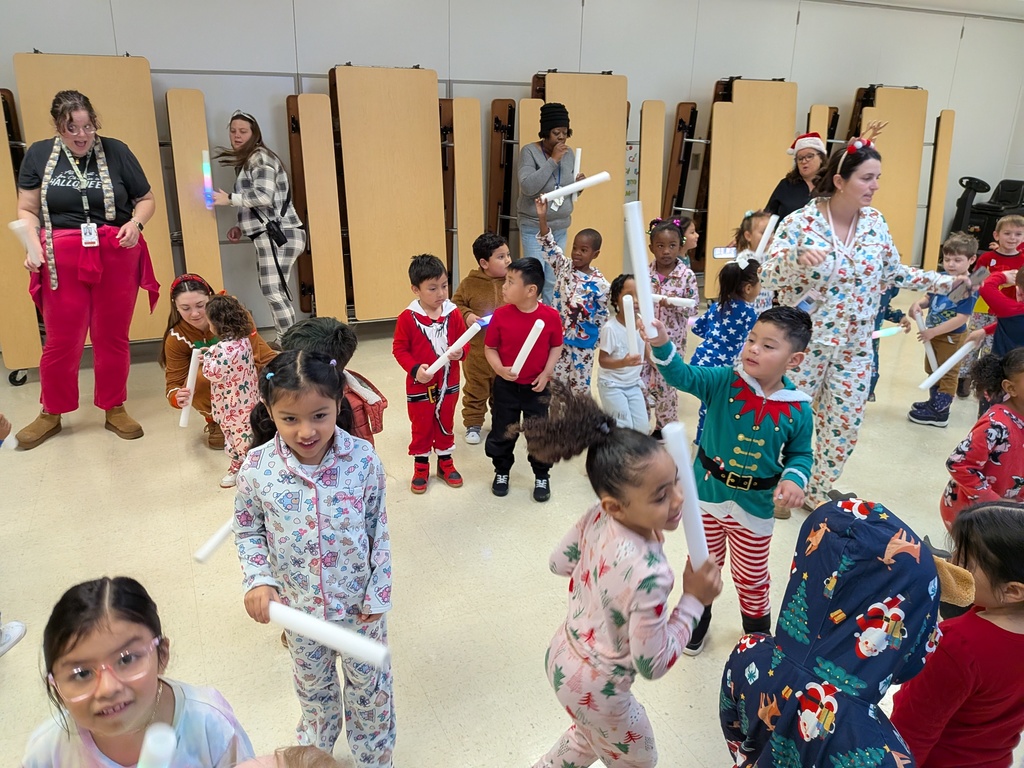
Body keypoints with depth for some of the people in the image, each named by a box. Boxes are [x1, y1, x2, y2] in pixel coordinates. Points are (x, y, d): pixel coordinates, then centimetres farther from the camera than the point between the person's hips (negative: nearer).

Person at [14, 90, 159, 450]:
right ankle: (51, 413, 24)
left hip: (116, 257, 0)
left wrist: (135, 223, -12)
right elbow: (27, 210, 6)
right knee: (61, 340, 6)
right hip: (62, 260, 0)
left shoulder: (115, 151, 1)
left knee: (112, 337, 9)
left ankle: (114, 409, 24)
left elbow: (146, 199, 8)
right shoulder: (39, 154, 4)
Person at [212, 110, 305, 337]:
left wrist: (229, 198, -10)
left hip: (278, 234, -10)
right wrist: (242, 228, 13)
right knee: (276, 291, 8)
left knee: (273, 291, -15)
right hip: (270, 234, 10)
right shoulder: (247, 161, 23)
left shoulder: (260, 157, -5)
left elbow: (264, 196, -18)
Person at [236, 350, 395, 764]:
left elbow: (379, 531, -10)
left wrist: (378, 593, -7)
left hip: (359, 602, -1)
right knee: (313, 686, 28)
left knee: (369, 686, 21)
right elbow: (247, 531, -3)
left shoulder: (363, 459, -22)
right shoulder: (257, 467, -19)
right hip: (298, 605, 2)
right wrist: (258, 579, -18)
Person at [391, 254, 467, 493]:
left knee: (446, 424, 18)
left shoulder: (453, 313, -6)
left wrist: (460, 352, -19)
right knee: (421, 426, 13)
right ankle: (420, 466, 30)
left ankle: (445, 462, 36)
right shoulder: (408, 317, -15)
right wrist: (415, 368, -23)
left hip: (448, 383, 3)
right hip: (419, 385, -3)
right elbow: (399, 348, -9)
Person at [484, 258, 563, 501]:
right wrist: (500, 369, -21)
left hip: (537, 387, -1)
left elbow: (556, 347, 1)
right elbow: (490, 348, -4)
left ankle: (542, 476, 30)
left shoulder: (550, 316, -13)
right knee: (501, 433, 12)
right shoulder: (500, 315, -12)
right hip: (506, 386, 1)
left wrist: (546, 373, -9)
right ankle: (502, 472, 35)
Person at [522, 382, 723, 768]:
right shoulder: (648, 575, -39)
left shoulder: (596, 518, -18)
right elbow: (652, 665, -25)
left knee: (592, 735, 37)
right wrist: (693, 600, -20)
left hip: (561, 657, 6)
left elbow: (559, 562, 2)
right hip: (595, 689, -6)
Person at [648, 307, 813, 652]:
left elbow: (800, 453, 1)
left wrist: (794, 479, -20)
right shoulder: (725, 381, -16)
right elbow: (683, 376, -30)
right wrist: (661, 345, -49)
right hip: (707, 495, 1)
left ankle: (757, 626, 49)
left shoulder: (797, 410, -13)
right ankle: (696, 618, 48)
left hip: (756, 507, 0)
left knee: (751, 576, 19)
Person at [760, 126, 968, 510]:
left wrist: (947, 282, 6)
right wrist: (797, 259, -37)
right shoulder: (801, 222, -14)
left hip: (855, 346, 5)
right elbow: (767, 277, -19)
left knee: (845, 425, 12)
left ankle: (818, 492, 31)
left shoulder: (875, 222, 2)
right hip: (805, 343, -5)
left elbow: (895, 274, 13)